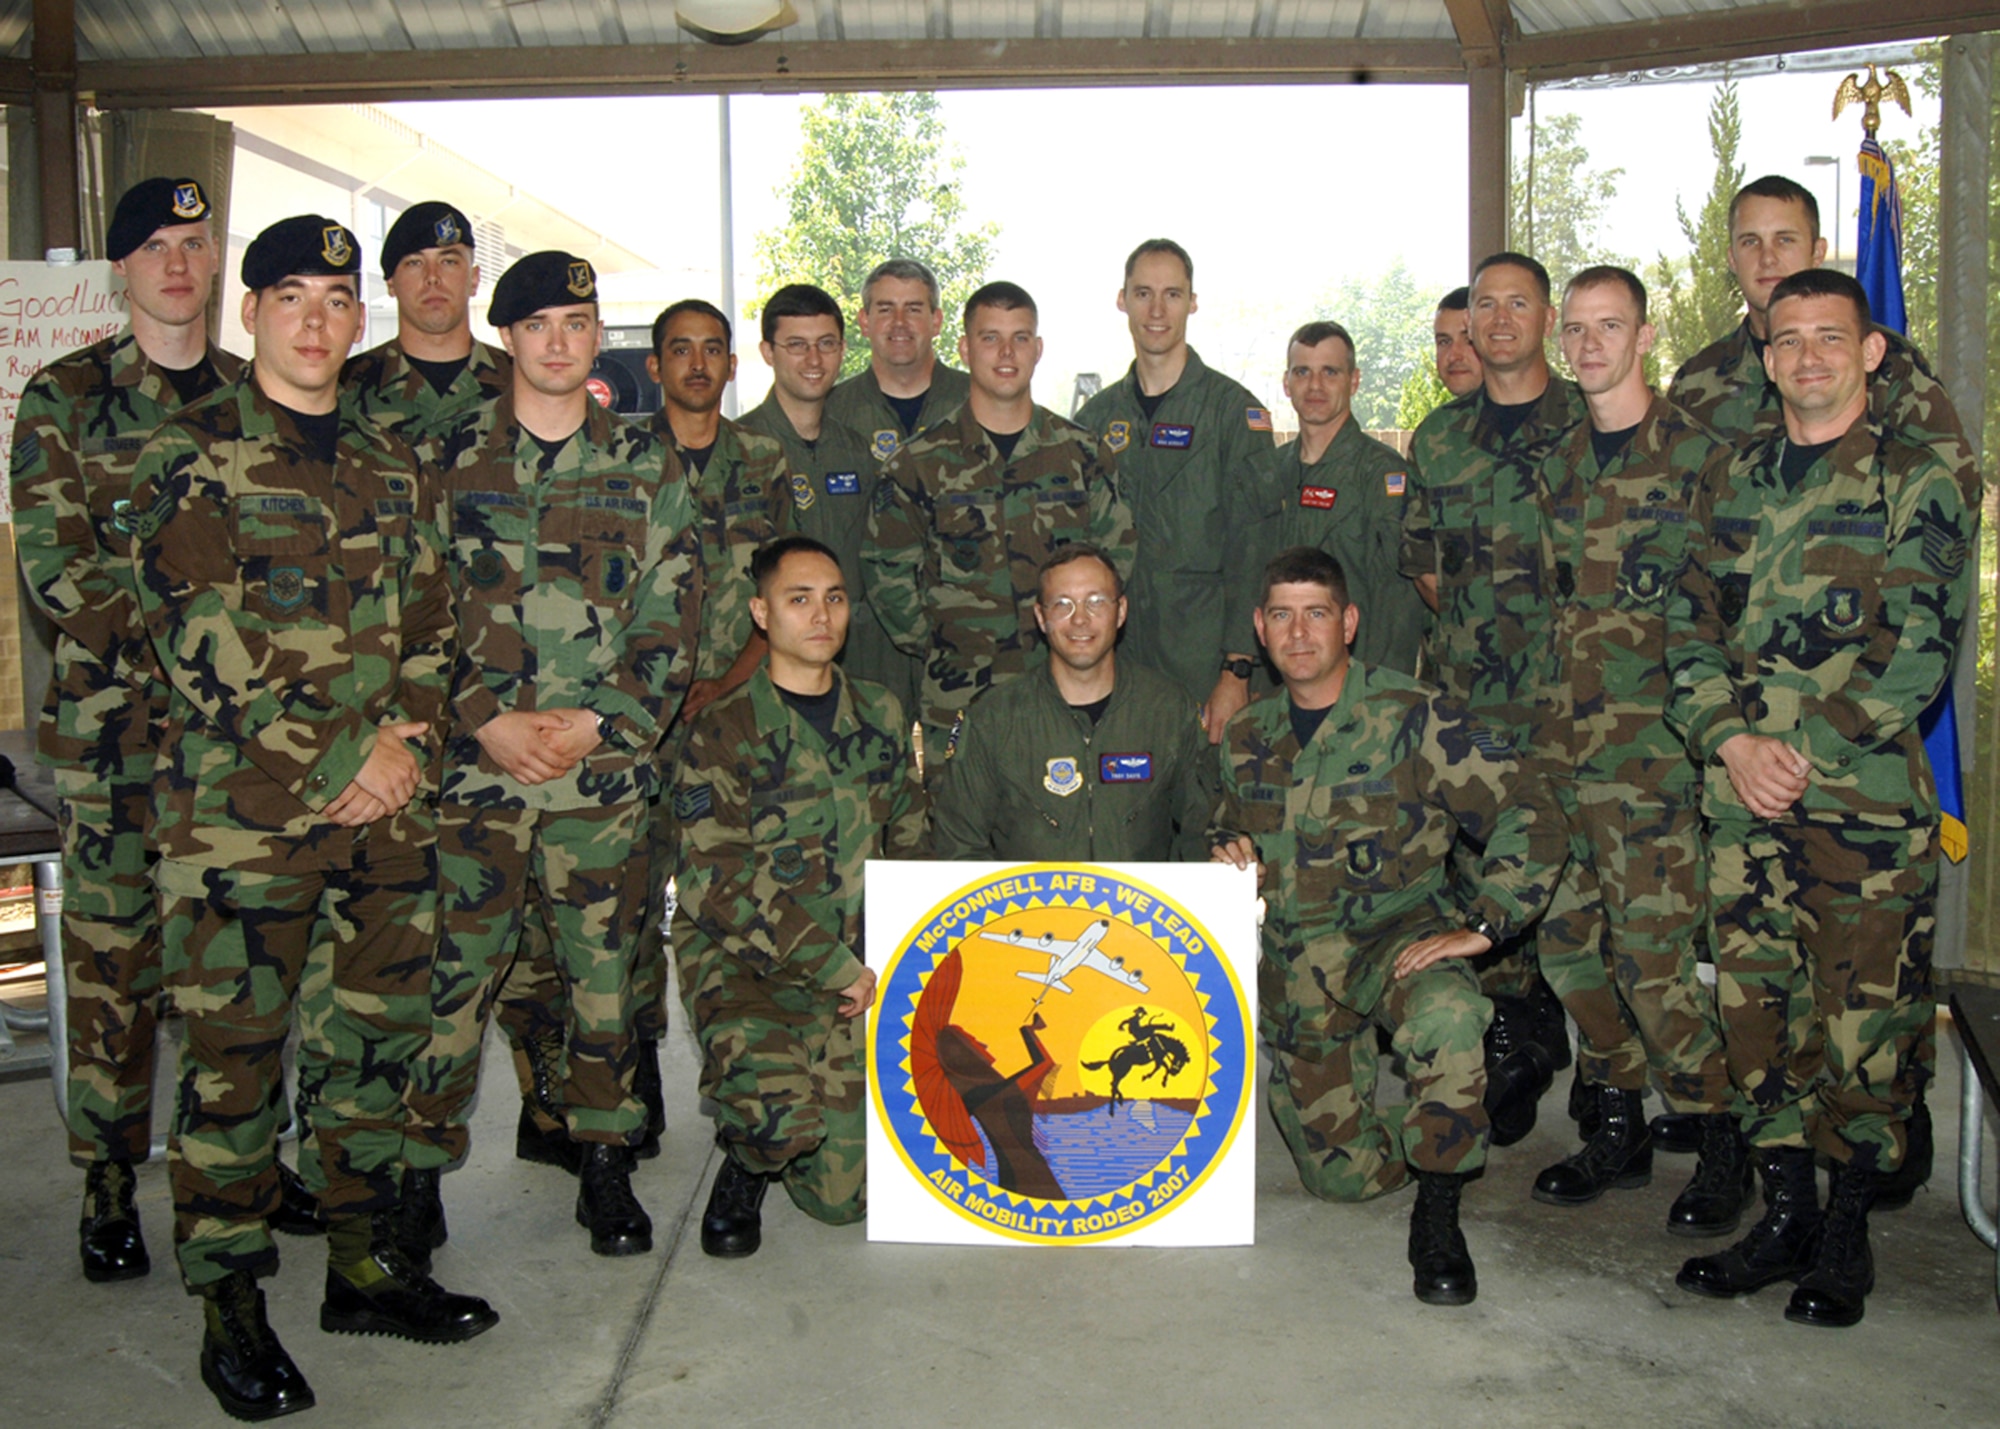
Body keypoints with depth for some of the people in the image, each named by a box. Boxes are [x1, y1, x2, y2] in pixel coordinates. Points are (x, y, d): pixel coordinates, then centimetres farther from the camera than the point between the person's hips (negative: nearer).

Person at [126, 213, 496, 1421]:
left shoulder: (391, 466, 14)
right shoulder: (191, 457, -3)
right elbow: (201, 641, -12)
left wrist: (407, 740, -3)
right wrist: (337, 761, -15)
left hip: (388, 805, 5)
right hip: (240, 811, -5)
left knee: (378, 1035, 12)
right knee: (235, 1053, 3)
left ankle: (366, 1262, 26)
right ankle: (230, 1301, 16)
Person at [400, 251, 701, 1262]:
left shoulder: (645, 468, 8)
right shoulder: (450, 458, 7)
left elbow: (672, 622, 4)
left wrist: (599, 721, -7)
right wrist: (487, 719, -7)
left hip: (605, 762, 1)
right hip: (475, 758, 0)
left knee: (603, 962, 7)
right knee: (453, 965, 2)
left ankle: (605, 1162, 21)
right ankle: (421, 1169, 17)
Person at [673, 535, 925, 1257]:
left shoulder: (881, 717, 12)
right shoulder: (723, 732, -5)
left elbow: (908, 848, 17)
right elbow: (721, 885, -12)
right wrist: (840, 968, -15)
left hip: (854, 972, 4)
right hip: (741, 961, -4)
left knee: (840, 1197, -3)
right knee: (779, 1115, -33)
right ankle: (743, 1167, 5)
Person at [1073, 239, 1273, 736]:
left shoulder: (1235, 409, -1)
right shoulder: (1096, 416, 12)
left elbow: (1249, 550, -7)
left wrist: (1237, 671, -14)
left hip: (1203, 665, -3)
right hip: (1113, 664, 4)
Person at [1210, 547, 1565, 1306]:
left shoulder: (1413, 717, -9)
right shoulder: (1246, 737, 6)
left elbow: (1530, 815, -12)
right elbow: (1229, 825, 24)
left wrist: (1481, 925, -18)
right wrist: (1228, 853, 0)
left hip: (1395, 932, -4)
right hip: (1293, 967, 4)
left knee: (1446, 1015, -40)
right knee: (1342, 1175, 4)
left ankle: (1437, 1217, -20)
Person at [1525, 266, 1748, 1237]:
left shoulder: (1698, 452, -3)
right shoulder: (1555, 462, 14)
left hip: (1652, 746, -6)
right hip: (1557, 744, 6)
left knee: (1652, 955, -7)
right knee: (1567, 941, 8)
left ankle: (1723, 1144, 13)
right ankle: (1618, 1128, 24)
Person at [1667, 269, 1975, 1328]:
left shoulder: (1919, 485, 1)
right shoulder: (1726, 483, 13)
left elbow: (1924, 649, -6)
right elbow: (1688, 632, 10)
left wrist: (1807, 753, -14)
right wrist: (1734, 743, -6)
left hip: (1867, 793, -3)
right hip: (1742, 795, 4)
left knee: (1866, 1011, 1)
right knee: (1755, 1001, 6)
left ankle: (1846, 1235, 16)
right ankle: (1784, 1215, 21)